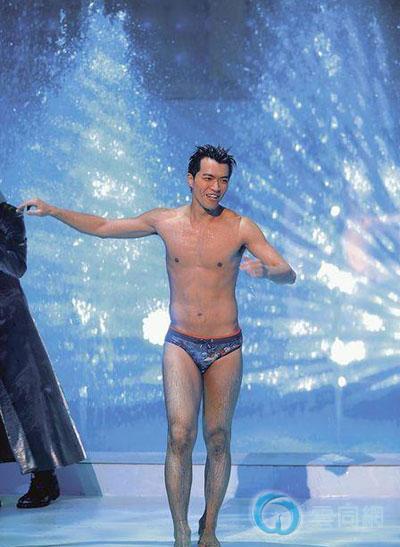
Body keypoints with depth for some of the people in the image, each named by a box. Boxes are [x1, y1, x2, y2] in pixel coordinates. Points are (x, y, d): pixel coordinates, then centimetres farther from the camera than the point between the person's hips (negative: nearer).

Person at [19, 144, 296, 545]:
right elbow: (103, 227, 14)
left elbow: (289, 274, -7)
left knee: (217, 439, 6)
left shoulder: (240, 227, -5)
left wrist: (265, 270, -29)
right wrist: (54, 211, 8)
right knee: (180, 435, -13)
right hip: (181, 345, 0)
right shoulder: (165, 221, 2)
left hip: (226, 347, 0)